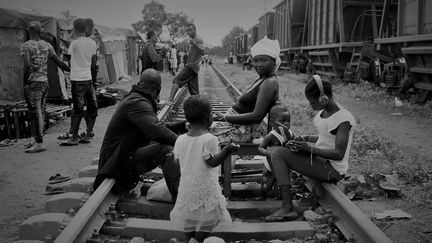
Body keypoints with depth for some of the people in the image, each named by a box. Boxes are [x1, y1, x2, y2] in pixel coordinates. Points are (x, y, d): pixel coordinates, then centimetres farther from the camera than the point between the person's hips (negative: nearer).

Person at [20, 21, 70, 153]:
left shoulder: (26, 46, -8)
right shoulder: (47, 45, 8)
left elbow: (27, 65, -20)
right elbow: (59, 62, 6)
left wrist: (25, 82, -10)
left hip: (33, 83, -6)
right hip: (44, 81, 6)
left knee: (35, 112, -5)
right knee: (40, 111, 13)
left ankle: (40, 143, -4)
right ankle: (35, 138, 24)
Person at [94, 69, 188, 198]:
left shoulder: (136, 99, 15)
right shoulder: (137, 103, -20)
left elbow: (157, 126, 20)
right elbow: (157, 131, -33)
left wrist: (183, 125, 13)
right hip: (121, 161, -11)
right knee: (165, 150, -28)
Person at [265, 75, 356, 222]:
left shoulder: (343, 119, -20)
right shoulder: (323, 111, 7)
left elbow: (339, 154, -24)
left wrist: (310, 149, -22)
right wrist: (306, 139, 5)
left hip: (332, 169, -10)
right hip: (320, 159, 10)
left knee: (278, 153, -19)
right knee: (277, 151, 12)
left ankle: (287, 208, -21)